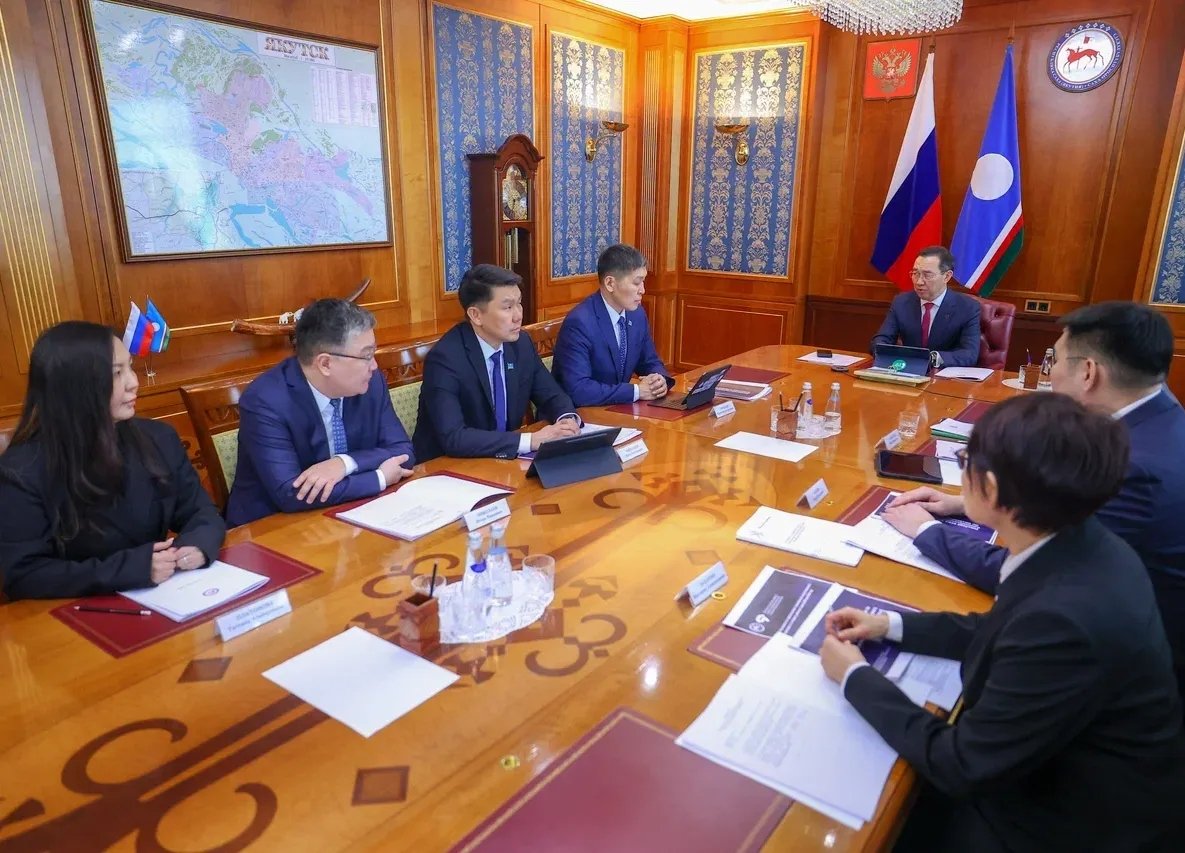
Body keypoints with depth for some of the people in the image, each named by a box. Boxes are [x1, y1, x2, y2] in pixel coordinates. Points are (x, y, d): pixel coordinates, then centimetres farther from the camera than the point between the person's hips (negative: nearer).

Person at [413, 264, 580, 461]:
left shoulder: (521, 343, -3)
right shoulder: (445, 358, -21)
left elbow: (552, 396, 8)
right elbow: (452, 438, -30)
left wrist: (567, 420, -14)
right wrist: (531, 440, -32)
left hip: (502, 460, 6)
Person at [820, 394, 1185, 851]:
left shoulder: (1066, 619, -37)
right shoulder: (1083, 546, -11)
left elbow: (963, 768, -25)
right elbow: (1004, 631, 9)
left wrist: (855, 677, -14)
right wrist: (892, 624, 3)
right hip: (1061, 771, 7)